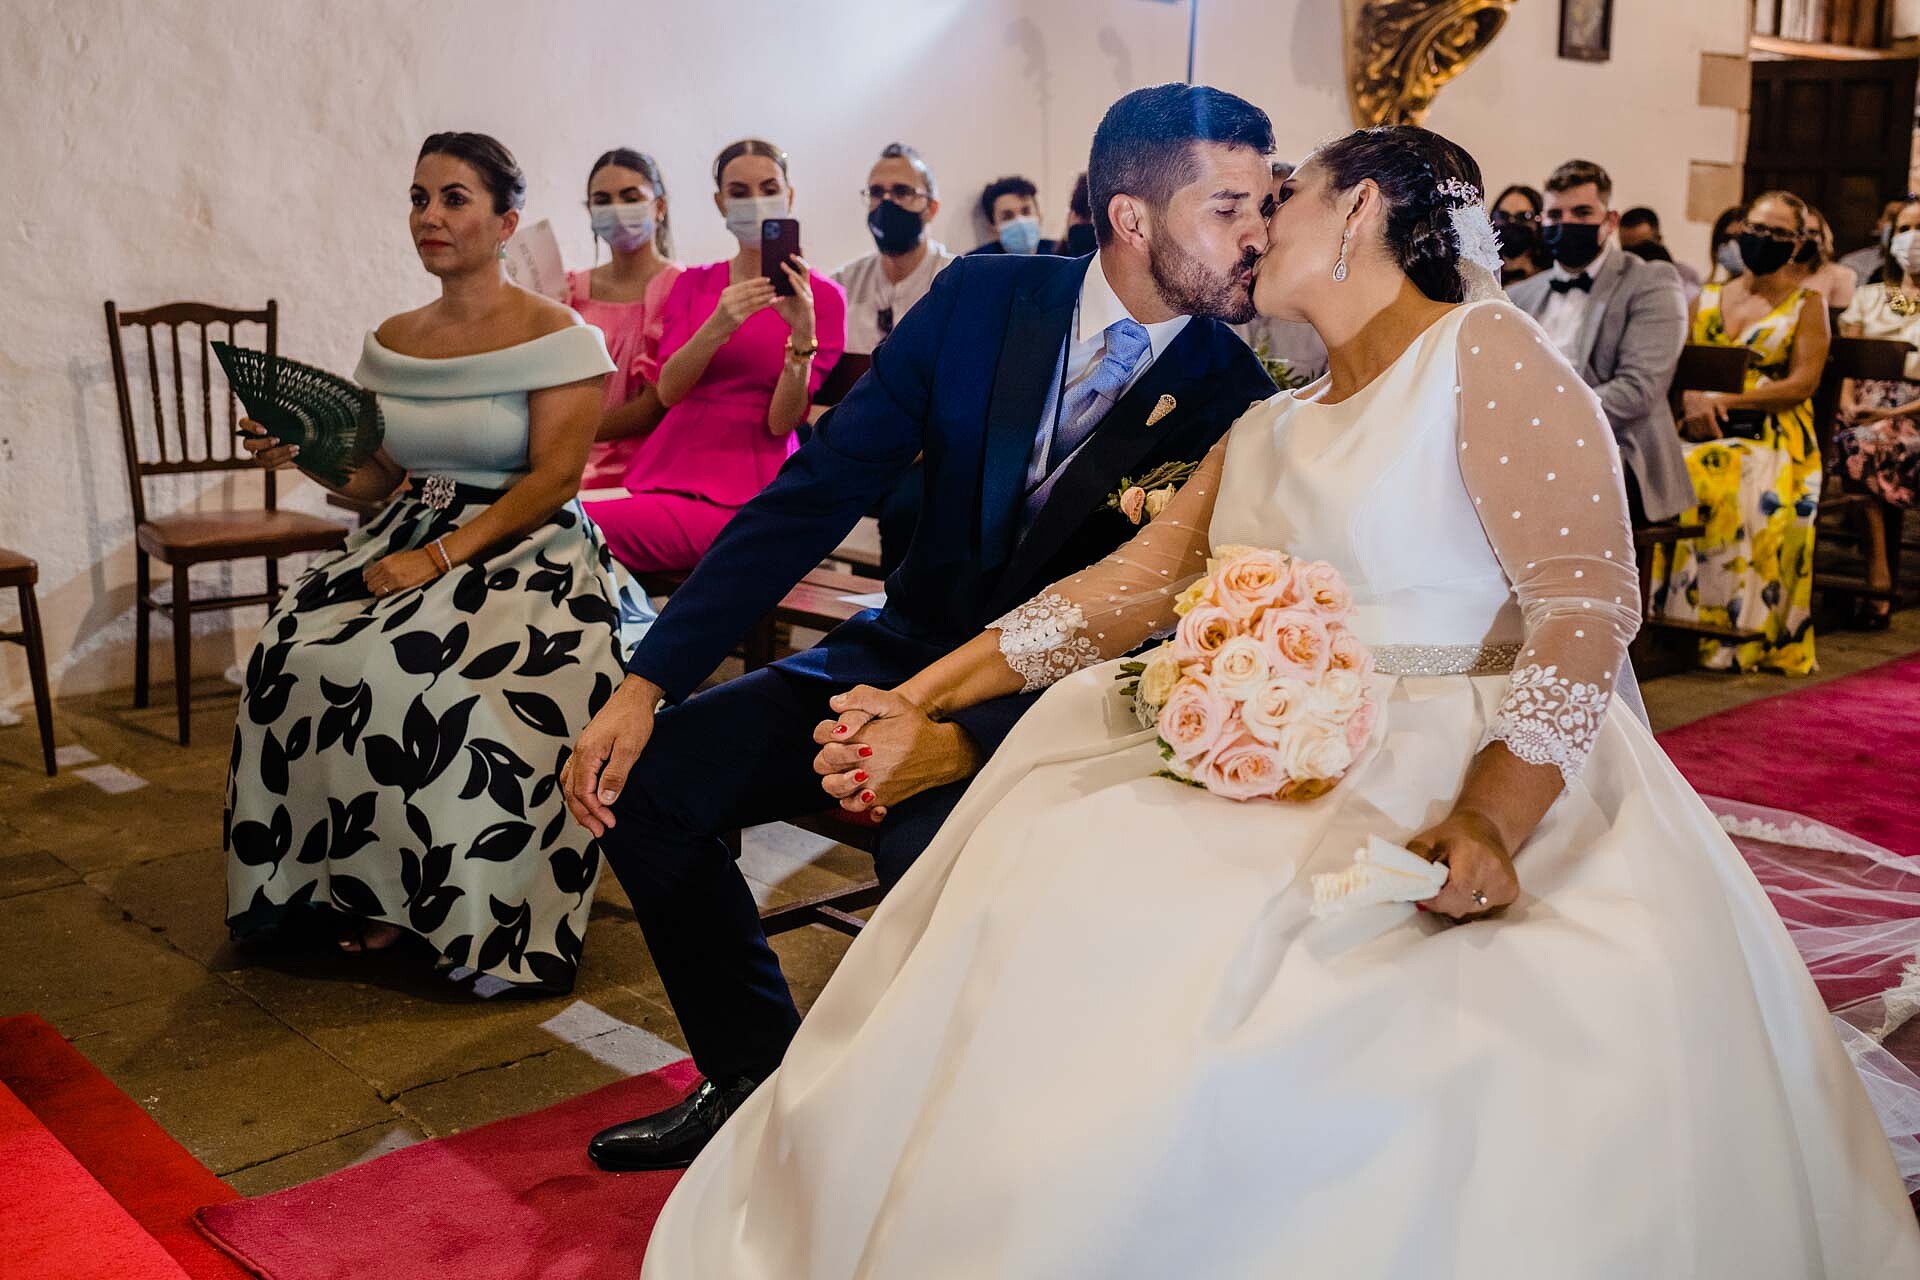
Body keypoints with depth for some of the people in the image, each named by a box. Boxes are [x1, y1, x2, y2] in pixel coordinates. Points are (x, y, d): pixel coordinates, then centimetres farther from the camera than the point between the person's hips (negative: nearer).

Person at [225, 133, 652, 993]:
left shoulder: (555, 335, -5)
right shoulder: (392, 342, 13)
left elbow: (553, 479, -13)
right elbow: (379, 480, 15)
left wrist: (443, 557, -21)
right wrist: (310, 455, -6)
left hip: (529, 553, -6)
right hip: (411, 538, 6)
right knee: (299, 654, -20)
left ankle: (459, 908, -11)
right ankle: (363, 882, -3)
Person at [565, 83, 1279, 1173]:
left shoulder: (1234, 398, -13)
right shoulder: (984, 299, -7)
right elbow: (816, 493, -7)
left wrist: (965, 741, -34)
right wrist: (647, 685, -14)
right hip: (909, 650, 4)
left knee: (933, 852, -34)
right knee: (645, 778, -10)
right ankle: (754, 1072, 12)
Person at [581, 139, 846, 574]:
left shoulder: (822, 297, 4)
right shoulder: (693, 283, 17)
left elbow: (782, 421, -5)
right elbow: (667, 390, -1)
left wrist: (802, 333, -19)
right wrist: (716, 328, -18)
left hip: (744, 492, -4)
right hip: (668, 468, 4)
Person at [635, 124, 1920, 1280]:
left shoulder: (1485, 350, -2)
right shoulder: (1271, 429, 21)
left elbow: (1587, 601, -13)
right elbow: (1128, 585, 15)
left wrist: (1488, 817, -27)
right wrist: (917, 699, 7)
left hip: (1461, 775, -6)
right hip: (1275, 773, 7)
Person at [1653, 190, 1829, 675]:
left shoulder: (1807, 303, 9)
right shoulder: (1707, 298, 19)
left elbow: (1803, 382, -3)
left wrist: (1725, 399, -12)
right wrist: (1693, 398, -13)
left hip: (1772, 436, -3)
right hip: (1701, 434, 3)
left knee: (1749, 499, -34)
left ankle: (1737, 635, -27)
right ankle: (1670, 618, -24)